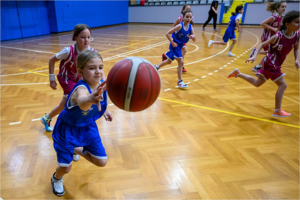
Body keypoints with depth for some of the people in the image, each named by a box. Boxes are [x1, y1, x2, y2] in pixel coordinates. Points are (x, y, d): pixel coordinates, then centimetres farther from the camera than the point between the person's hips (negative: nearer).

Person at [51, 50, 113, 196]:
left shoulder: (102, 83, -18)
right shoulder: (81, 89, -38)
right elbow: (82, 101, -64)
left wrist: (104, 110, 5)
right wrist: (90, 99, -86)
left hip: (88, 127, 5)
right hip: (68, 129, -5)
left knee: (102, 162, 4)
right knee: (65, 168, 1)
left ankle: (79, 149, 33)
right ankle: (56, 179, 40)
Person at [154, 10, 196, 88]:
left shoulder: (191, 27, -6)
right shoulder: (180, 26, -22)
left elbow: (194, 40, -7)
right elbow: (167, 33, -21)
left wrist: (193, 36, -29)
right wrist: (172, 43, -23)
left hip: (179, 46, 7)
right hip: (175, 46, -7)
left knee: (169, 61, 23)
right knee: (181, 62, -15)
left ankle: (157, 67, 48)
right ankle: (180, 82, -8)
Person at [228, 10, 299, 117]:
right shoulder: (278, 36, -20)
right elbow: (262, 45, -12)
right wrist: (254, 56, -24)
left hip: (275, 64, 7)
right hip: (270, 63, -7)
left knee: (257, 83, 17)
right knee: (282, 85, -10)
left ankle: (238, 73, 31)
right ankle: (277, 111, -1)